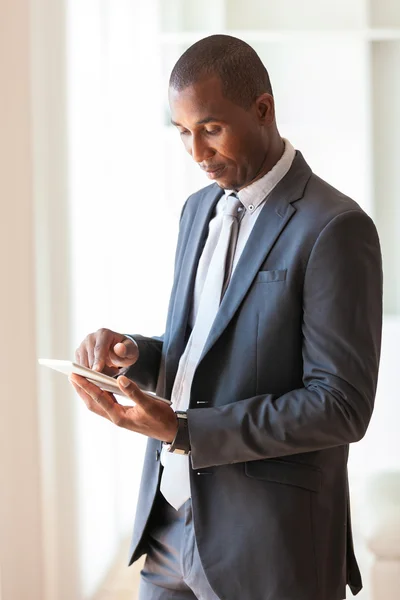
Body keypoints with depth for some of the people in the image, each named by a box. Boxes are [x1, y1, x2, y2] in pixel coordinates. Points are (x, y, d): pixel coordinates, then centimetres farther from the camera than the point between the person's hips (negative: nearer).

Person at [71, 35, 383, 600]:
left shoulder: (335, 229, -15)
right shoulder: (200, 209, 11)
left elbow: (342, 405, -18)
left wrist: (182, 430, -21)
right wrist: (133, 355, -3)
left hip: (267, 545, -7)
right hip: (169, 521, 7)